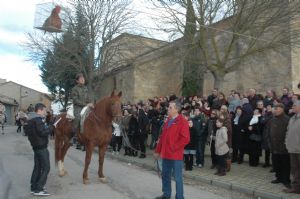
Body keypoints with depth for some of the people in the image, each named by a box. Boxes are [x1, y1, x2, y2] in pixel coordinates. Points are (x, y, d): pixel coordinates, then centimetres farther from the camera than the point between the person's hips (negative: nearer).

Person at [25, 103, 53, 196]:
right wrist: (52, 127, -11)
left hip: (36, 146, 10)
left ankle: (34, 188, 21)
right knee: (46, 168, -3)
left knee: (37, 167, 16)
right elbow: (43, 133, -24)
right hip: (41, 147, -10)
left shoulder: (31, 120, 13)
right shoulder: (38, 120, -18)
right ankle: (38, 189, 0)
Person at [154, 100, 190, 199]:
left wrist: (173, 148, -14)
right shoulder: (168, 121, 15)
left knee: (178, 178, 3)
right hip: (166, 154, 8)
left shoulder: (183, 122, -11)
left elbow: (185, 139, -19)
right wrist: (158, 151, 18)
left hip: (176, 155, -8)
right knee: (165, 175, 17)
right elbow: (162, 137, 18)